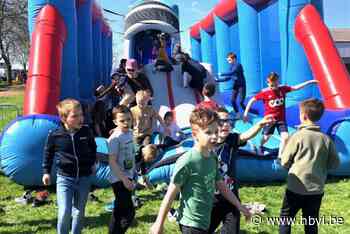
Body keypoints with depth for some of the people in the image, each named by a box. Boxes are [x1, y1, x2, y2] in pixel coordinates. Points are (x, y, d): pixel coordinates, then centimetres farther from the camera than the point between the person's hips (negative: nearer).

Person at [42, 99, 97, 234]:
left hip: (84, 178, 3)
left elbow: (93, 148, 14)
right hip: (64, 178, -2)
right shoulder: (55, 135, -12)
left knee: (79, 212, 14)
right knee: (65, 212, -12)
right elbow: (48, 153, 4)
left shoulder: (86, 132, -6)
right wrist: (46, 172, 5)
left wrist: (93, 163, 15)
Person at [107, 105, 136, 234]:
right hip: (119, 179, -8)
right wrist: (124, 179, -20)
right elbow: (112, 162, -20)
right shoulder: (115, 138, -19)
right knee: (129, 211, -7)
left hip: (128, 177, 8)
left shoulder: (130, 133, 5)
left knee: (119, 210, 17)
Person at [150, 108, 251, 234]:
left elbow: (221, 186, 12)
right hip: (191, 223, -7)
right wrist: (159, 223, -11)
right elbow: (171, 194, -16)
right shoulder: (186, 161, -22)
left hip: (206, 220, 7)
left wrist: (239, 206, 14)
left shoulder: (213, 157, 0)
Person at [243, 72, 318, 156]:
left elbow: (296, 87, 0)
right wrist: (245, 113, -12)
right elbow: (251, 100, -10)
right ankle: (260, 146, 48)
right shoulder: (264, 92, -15)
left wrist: (309, 82, -6)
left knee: (285, 137, -11)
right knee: (266, 137, 13)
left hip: (281, 119, 2)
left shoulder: (282, 88, -6)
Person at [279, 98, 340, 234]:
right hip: (316, 189, 3)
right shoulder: (326, 139, -3)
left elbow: (284, 162, -7)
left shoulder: (298, 136, -12)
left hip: (296, 188, -3)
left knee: (285, 219, 14)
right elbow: (334, 164, 5)